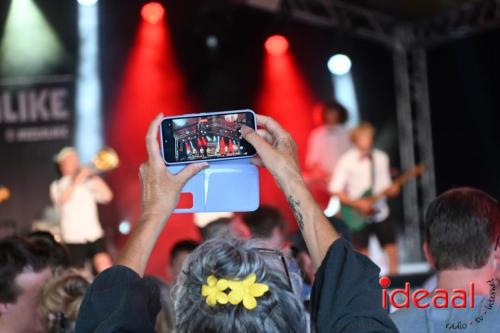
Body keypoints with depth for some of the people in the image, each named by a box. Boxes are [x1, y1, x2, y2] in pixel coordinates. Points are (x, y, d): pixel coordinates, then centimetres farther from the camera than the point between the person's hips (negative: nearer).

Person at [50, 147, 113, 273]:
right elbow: (63, 199, -15)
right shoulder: (58, 186, 7)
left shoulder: (88, 182, 12)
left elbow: (107, 196, 0)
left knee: (106, 270, -15)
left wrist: (93, 176, -4)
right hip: (73, 238, -1)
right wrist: (77, 180, -16)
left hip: (95, 235, 1)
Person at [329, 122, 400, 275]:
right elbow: (336, 190, -10)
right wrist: (357, 203, -17)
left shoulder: (381, 158, 2)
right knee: (362, 251, -2)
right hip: (358, 216, -3)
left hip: (381, 212, 4)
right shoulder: (347, 161, -10)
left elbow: (385, 185, 8)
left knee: (391, 246, 2)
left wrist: (391, 189, -15)